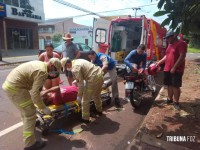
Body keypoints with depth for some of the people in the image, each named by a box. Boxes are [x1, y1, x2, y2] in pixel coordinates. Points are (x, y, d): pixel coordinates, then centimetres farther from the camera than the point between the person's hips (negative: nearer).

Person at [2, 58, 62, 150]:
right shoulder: (42, 72, -21)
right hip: (15, 88, -10)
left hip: (9, 84, 10)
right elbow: (34, 93, -24)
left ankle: (28, 125, 55)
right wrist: (43, 108, -16)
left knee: (25, 110, 30)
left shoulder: (40, 64, 10)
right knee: (30, 114, -2)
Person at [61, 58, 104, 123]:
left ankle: (85, 118, 19)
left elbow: (81, 83, -12)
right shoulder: (77, 61, 16)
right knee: (96, 95, 30)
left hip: (93, 79, -10)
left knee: (85, 99, 6)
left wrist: (79, 95, -1)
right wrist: (76, 81, 35)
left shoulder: (75, 68, -13)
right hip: (100, 75, 10)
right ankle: (99, 110, 50)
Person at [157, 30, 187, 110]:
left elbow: (182, 56, -17)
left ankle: (176, 102, 12)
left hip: (176, 70, -7)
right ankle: (170, 99, 28)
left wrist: (174, 67, -21)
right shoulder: (170, 45, 16)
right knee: (169, 85, 15)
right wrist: (159, 62, 14)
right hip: (167, 69, 7)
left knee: (176, 86, 0)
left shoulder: (181, 43, -9)